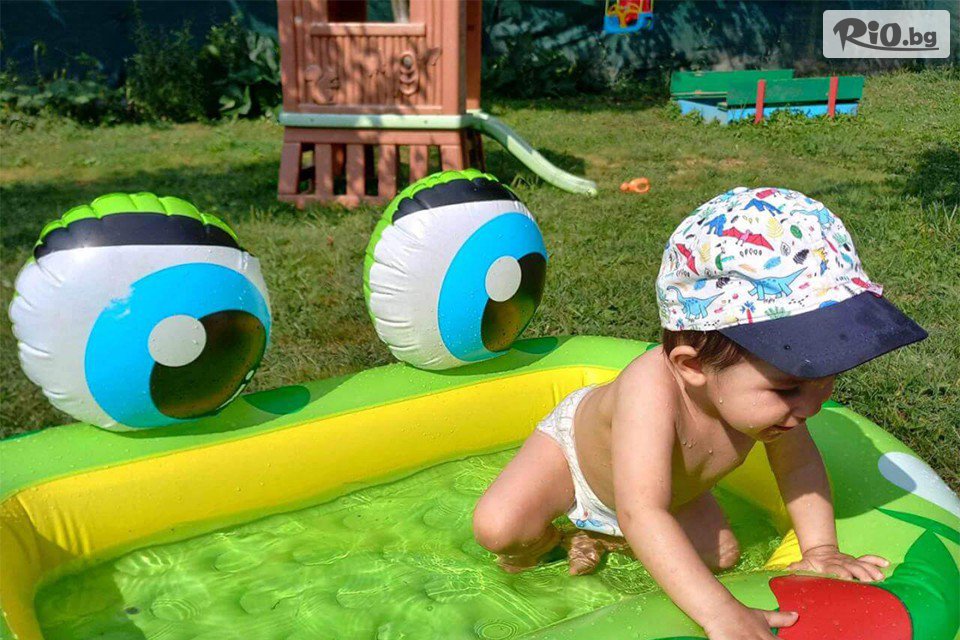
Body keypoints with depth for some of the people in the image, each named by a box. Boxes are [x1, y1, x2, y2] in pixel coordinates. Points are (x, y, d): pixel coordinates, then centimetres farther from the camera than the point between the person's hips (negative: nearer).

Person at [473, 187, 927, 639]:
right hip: (575, 441, -5)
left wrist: (820, 548, -17)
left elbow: (797, 464, -9)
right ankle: (540, 538, 13)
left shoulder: (764, 392, -29)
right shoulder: (651, 390, -50)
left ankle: (602, 535, 14)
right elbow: (640, 514, -55)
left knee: (721, 554, -4)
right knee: (496, 526, -24)